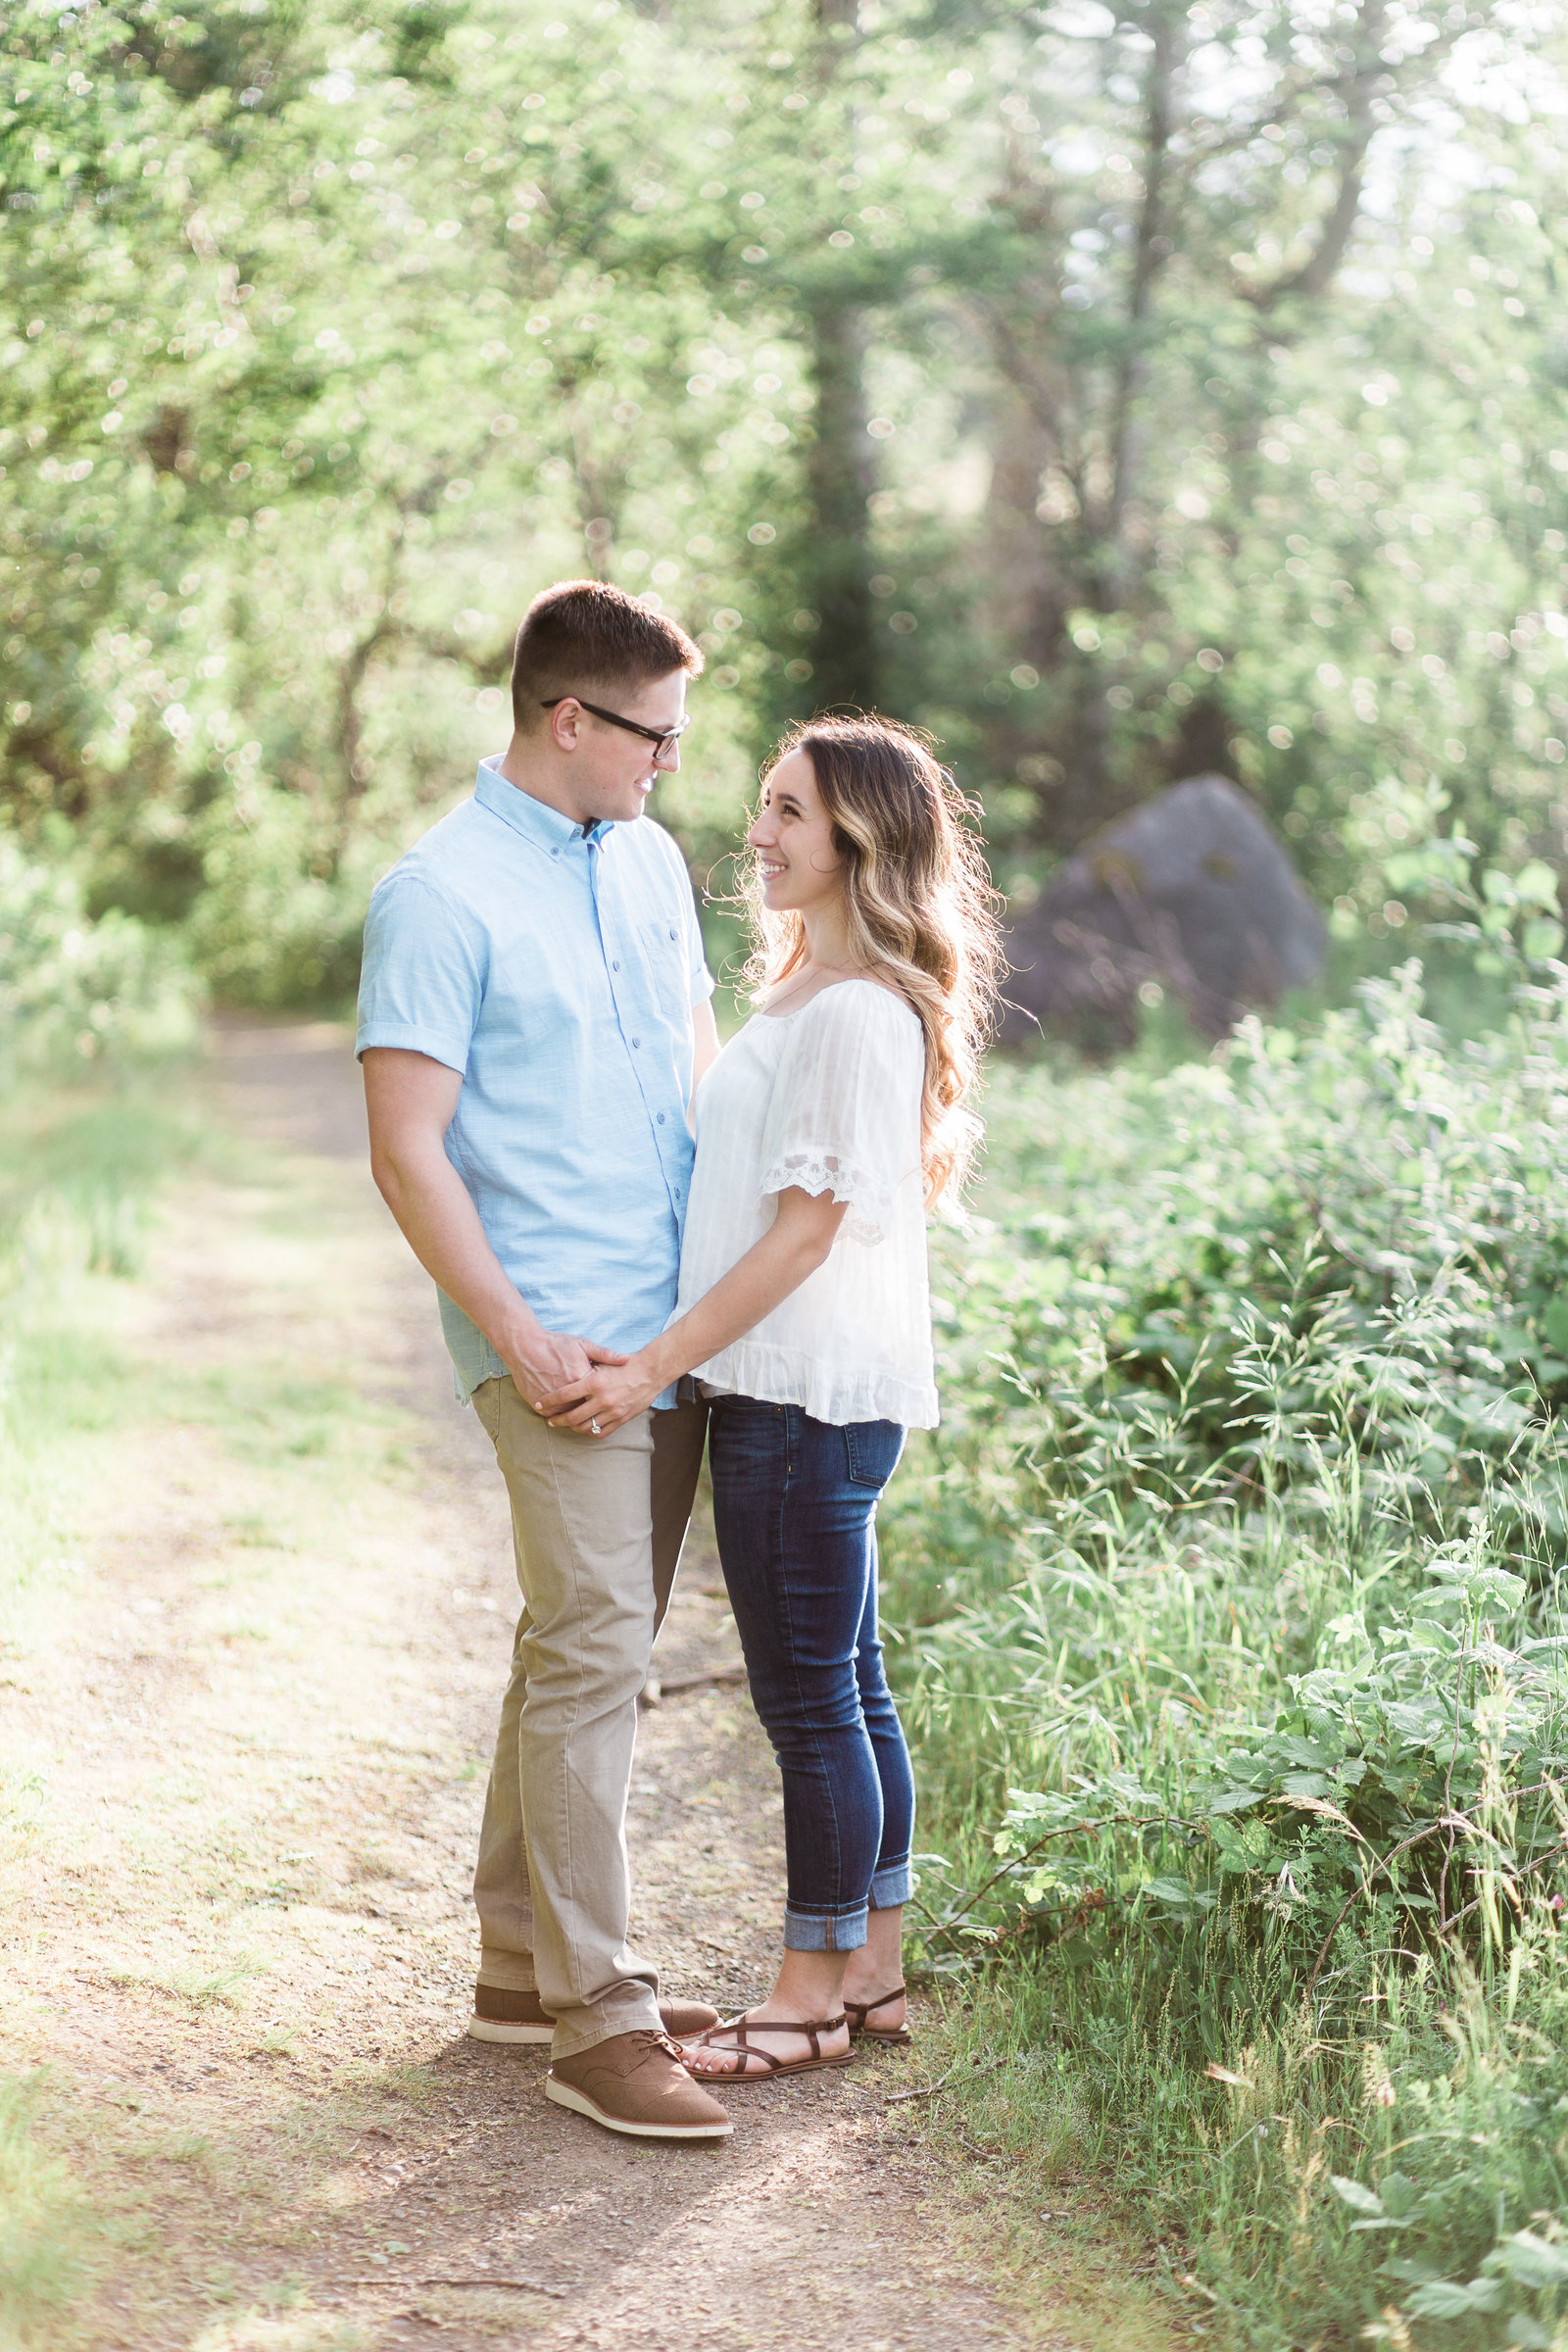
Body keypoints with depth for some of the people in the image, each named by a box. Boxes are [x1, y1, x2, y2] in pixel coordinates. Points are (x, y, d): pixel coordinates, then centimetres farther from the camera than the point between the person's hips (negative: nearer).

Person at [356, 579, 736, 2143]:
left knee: (591, 1640, 12)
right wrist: (517, 1338, -17)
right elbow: (407, 1151, -13)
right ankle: (593, 2021, -5)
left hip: (674, 1328, 8)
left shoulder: (650, 860, 14)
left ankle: (523, 1958, 23)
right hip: (558, 1340, -8)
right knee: (591, 1648, -10)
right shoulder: (441, 897, -10)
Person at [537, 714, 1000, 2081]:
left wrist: (658, 1366, -18)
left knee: (810, 1698, 0)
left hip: (810, 1394, -10)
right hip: (799, 1390, 10)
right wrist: (669, 1362, 20)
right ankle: (872, 1972, 24)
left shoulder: (859, 1014, -16)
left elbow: (805, 1230, -19)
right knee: (846, 1688, 15)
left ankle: (815, 1994, 10)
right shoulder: (809, 992, 15)